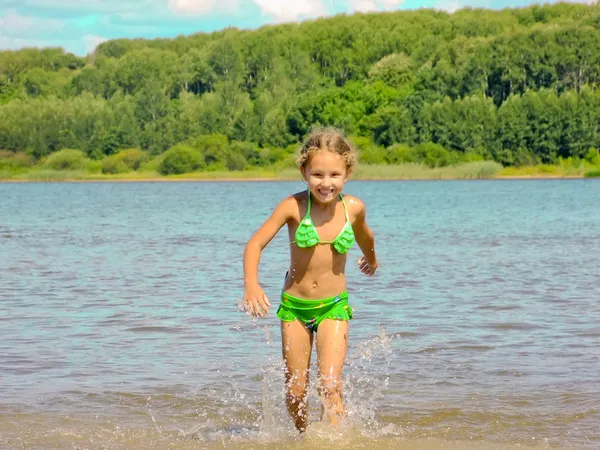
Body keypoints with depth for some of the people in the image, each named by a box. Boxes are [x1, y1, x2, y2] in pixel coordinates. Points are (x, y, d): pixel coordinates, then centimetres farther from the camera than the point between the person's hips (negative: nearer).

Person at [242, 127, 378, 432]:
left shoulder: (353, 208, -10)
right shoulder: (294, 206, -16)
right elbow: (255, 244, -17)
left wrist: (371, 259, 36)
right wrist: (251, 284, -35)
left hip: (333, 306, 0)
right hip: (293, 305, 0)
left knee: (330, 385, -17)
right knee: (295, 393, 10)